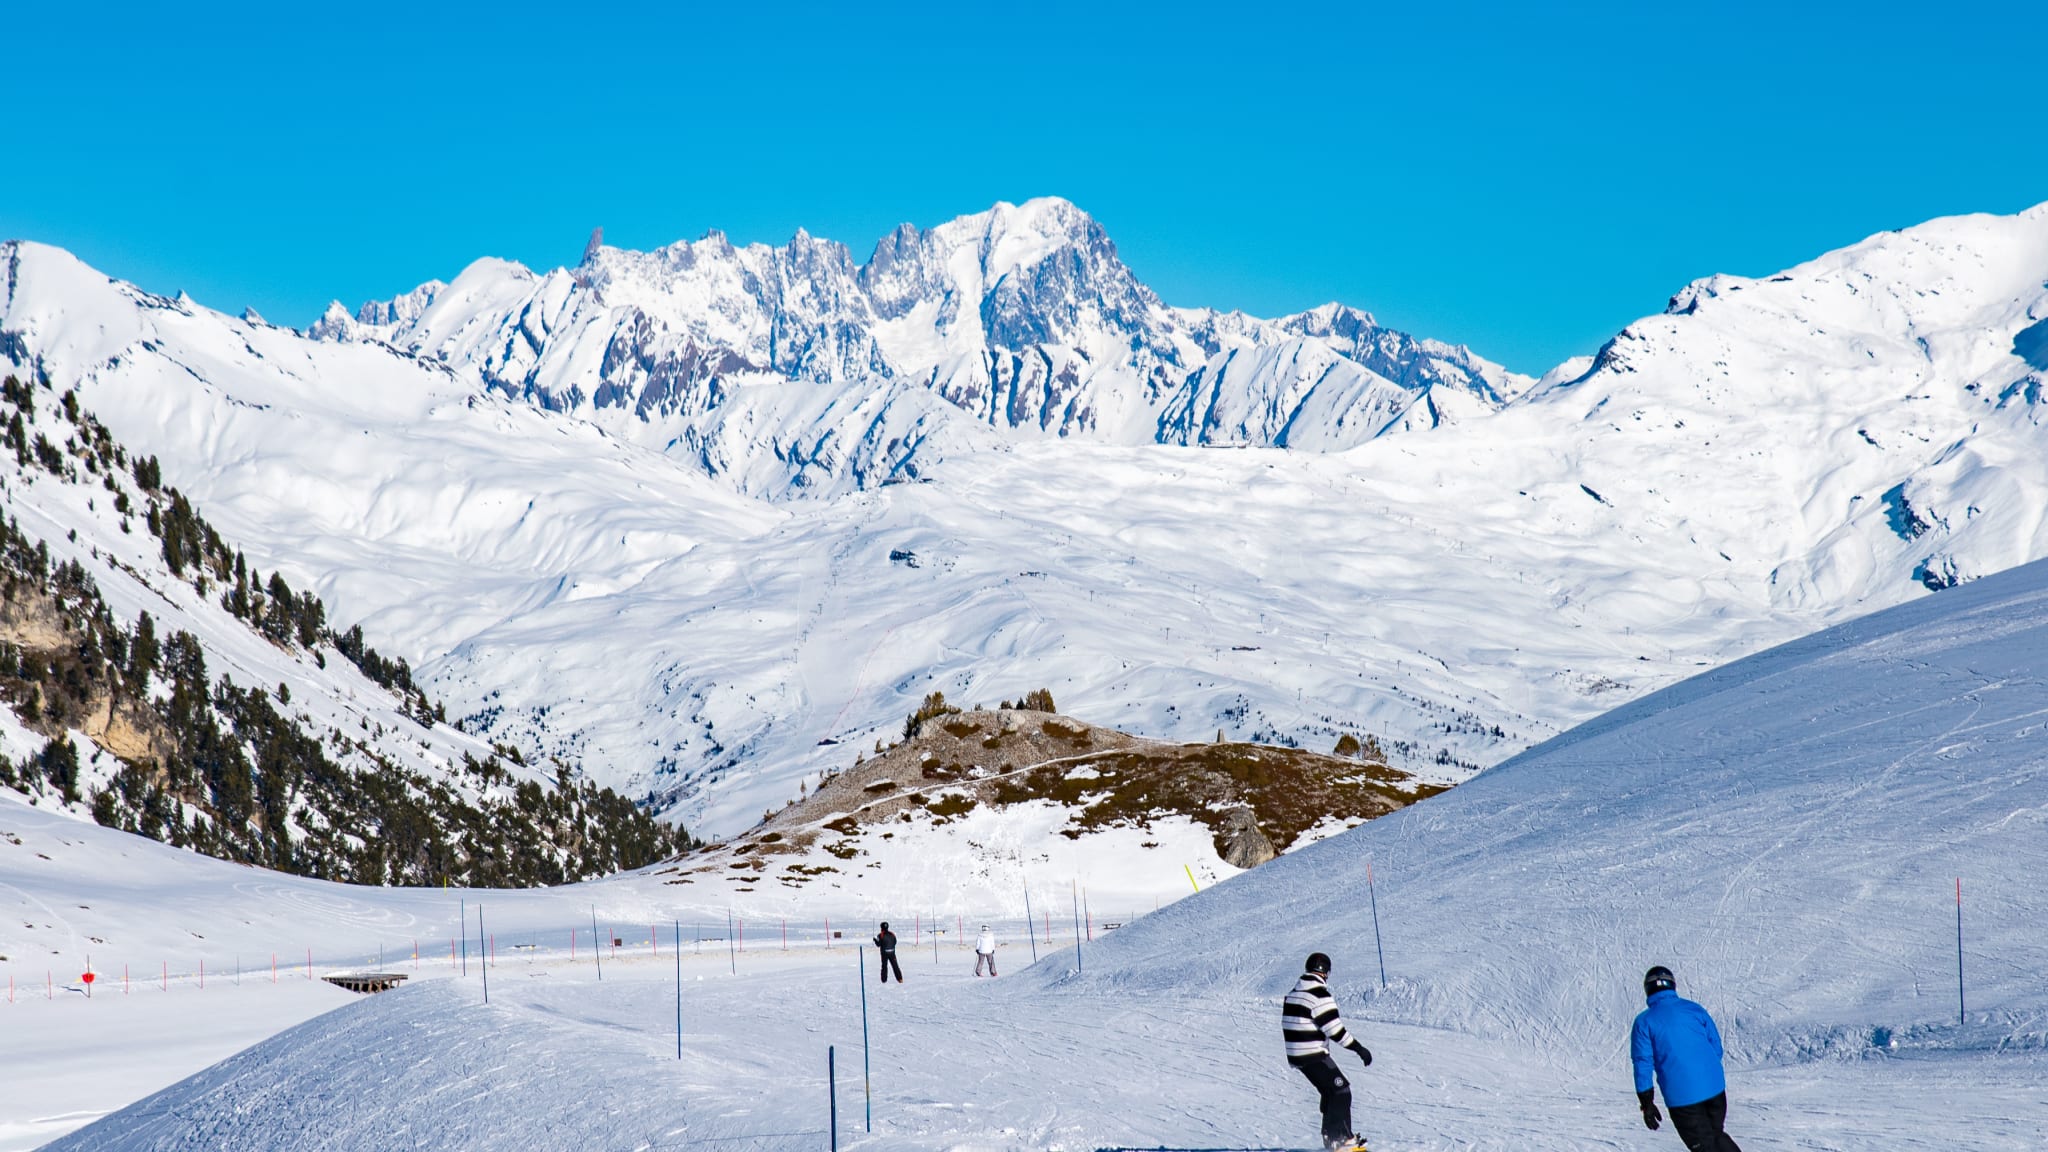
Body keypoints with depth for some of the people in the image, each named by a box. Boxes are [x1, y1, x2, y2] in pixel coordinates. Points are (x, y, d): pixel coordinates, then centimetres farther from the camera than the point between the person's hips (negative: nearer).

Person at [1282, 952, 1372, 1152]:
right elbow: (1335, 1029, -20)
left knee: (1330, 1091, 19)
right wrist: (1359, 1048, -13)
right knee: (1341, 1091, -1)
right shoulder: (1319, 995, -18)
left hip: (1295, 1056, 9)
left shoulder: (1293, 994, 10)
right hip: (1315, 1056, -9)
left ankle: (1330, 1135, 20)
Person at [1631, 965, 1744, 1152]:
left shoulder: (1644, 1021, -2)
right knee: (1716, 1136, 24)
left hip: (1681, 1096, -3)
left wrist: (1647, 1103, 0)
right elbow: (1716, 1047, 11)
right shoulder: (1694, 1009, 7)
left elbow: (1643, 1063, -4)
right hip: (1714, 1087, 3)